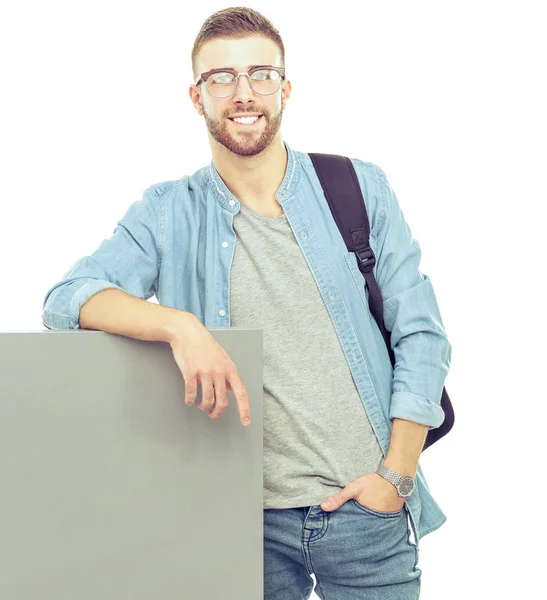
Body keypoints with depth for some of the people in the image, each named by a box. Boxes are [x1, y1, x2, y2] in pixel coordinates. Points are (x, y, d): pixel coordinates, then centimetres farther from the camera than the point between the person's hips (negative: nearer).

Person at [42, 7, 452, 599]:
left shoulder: (359, 188, 1)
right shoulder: (167, 213, 0)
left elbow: (421, 334, 1)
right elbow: (66, 298, -11)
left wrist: (397, 475, -6)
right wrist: (180, 324, -27)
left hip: (366, 510, 1)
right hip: (249, 515, 0)